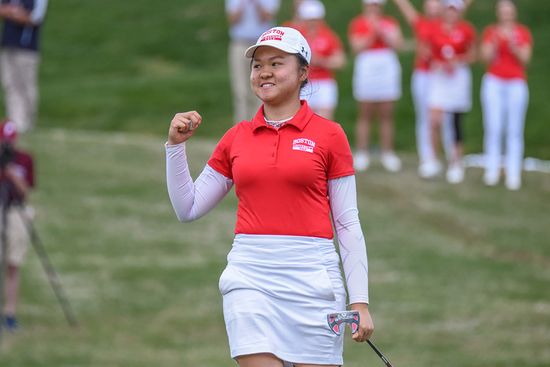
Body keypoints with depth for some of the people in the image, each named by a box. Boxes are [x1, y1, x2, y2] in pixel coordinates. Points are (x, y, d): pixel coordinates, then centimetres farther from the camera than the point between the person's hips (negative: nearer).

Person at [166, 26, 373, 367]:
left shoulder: (328, 135, 3)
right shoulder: (237, 138, 11)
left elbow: (348, 224, 2)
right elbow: (189, 208, 16)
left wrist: (360, 301, -3)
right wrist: (176, 145, 5)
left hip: (312, 278, -2)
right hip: (250, 277, 2)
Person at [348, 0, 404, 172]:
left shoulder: (390, 23, 11)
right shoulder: (357, 23, 5)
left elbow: (396, 44, 0)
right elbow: (357, 47, -5)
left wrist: (382, 32, -10)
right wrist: (372, 34, -13)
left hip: (387, 69, 2)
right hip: (366, 66, -2)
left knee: (386, 114, 3)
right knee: (365, 114, 0)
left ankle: (387, 154, 6)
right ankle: (361, 154, 2)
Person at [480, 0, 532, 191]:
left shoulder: (523, 32, 7)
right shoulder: (490, 31, 8)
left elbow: (525, 59, -1)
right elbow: (486, 57, 1)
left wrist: (514, 47, -17)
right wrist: (495, 43, -15)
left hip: (516, 83, 0)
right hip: (494, 82, 0)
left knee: (515, 131, -4)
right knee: (493, 128, -5)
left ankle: (513, 174, -4)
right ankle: (492, 170, 0)